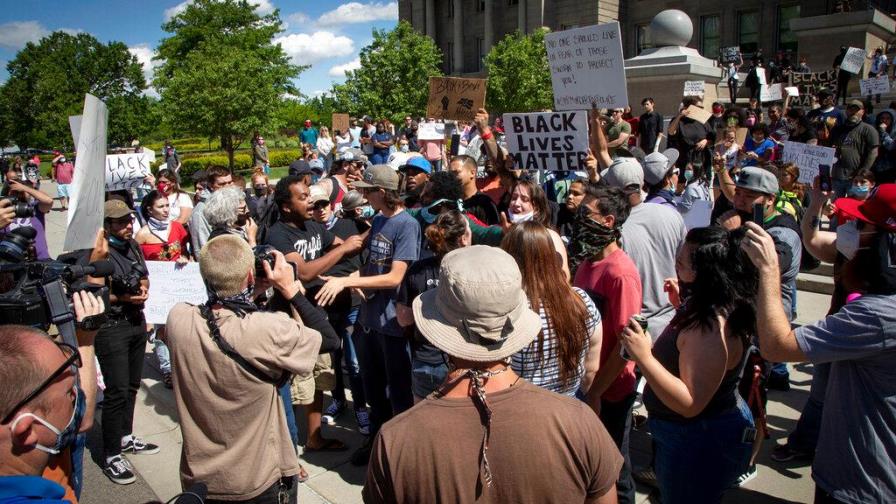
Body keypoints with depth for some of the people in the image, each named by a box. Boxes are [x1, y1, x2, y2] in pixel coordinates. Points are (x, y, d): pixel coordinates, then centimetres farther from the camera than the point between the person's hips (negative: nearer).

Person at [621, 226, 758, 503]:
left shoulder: (711, 328, -33)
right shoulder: (713, 309, -3)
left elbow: (690, 403, -33)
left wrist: (644, 357, -35)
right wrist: (683, 303, 8)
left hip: (698, 444, -10)